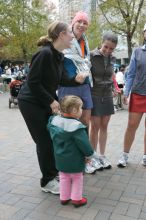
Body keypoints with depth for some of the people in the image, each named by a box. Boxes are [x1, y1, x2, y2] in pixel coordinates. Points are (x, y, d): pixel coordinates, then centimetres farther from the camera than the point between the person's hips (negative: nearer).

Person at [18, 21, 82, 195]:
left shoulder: (59, 56, 4)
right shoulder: (45, 53, -24)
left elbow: (61, 79, 10)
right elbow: (32, 82, -24)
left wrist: (76, 80, -4)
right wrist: (51, 101, -20)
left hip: (45, 102, 9)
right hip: (30, 102, -9)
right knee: (44, 140, -2)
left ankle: (54, 171, 32)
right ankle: (47, 182, 14)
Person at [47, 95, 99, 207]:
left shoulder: (54, 120, -7)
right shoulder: (76, 126, -27)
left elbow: (53, 137, 9)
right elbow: (84, 143, -21)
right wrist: (90, 154, -7)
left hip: (60, 158, 6)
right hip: (74, 160, -6)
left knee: (64, 177, 21)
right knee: (77, 178, 14)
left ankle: (64, 197, 30)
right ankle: (77, 199, 23)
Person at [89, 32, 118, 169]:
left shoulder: (112, 59, 6)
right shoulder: (91, 56, -11)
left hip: (107, 96, 5)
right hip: (94, 95, -5)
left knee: (104, 126, 7)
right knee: (95, 126, -3)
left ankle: (102, 156, 17)